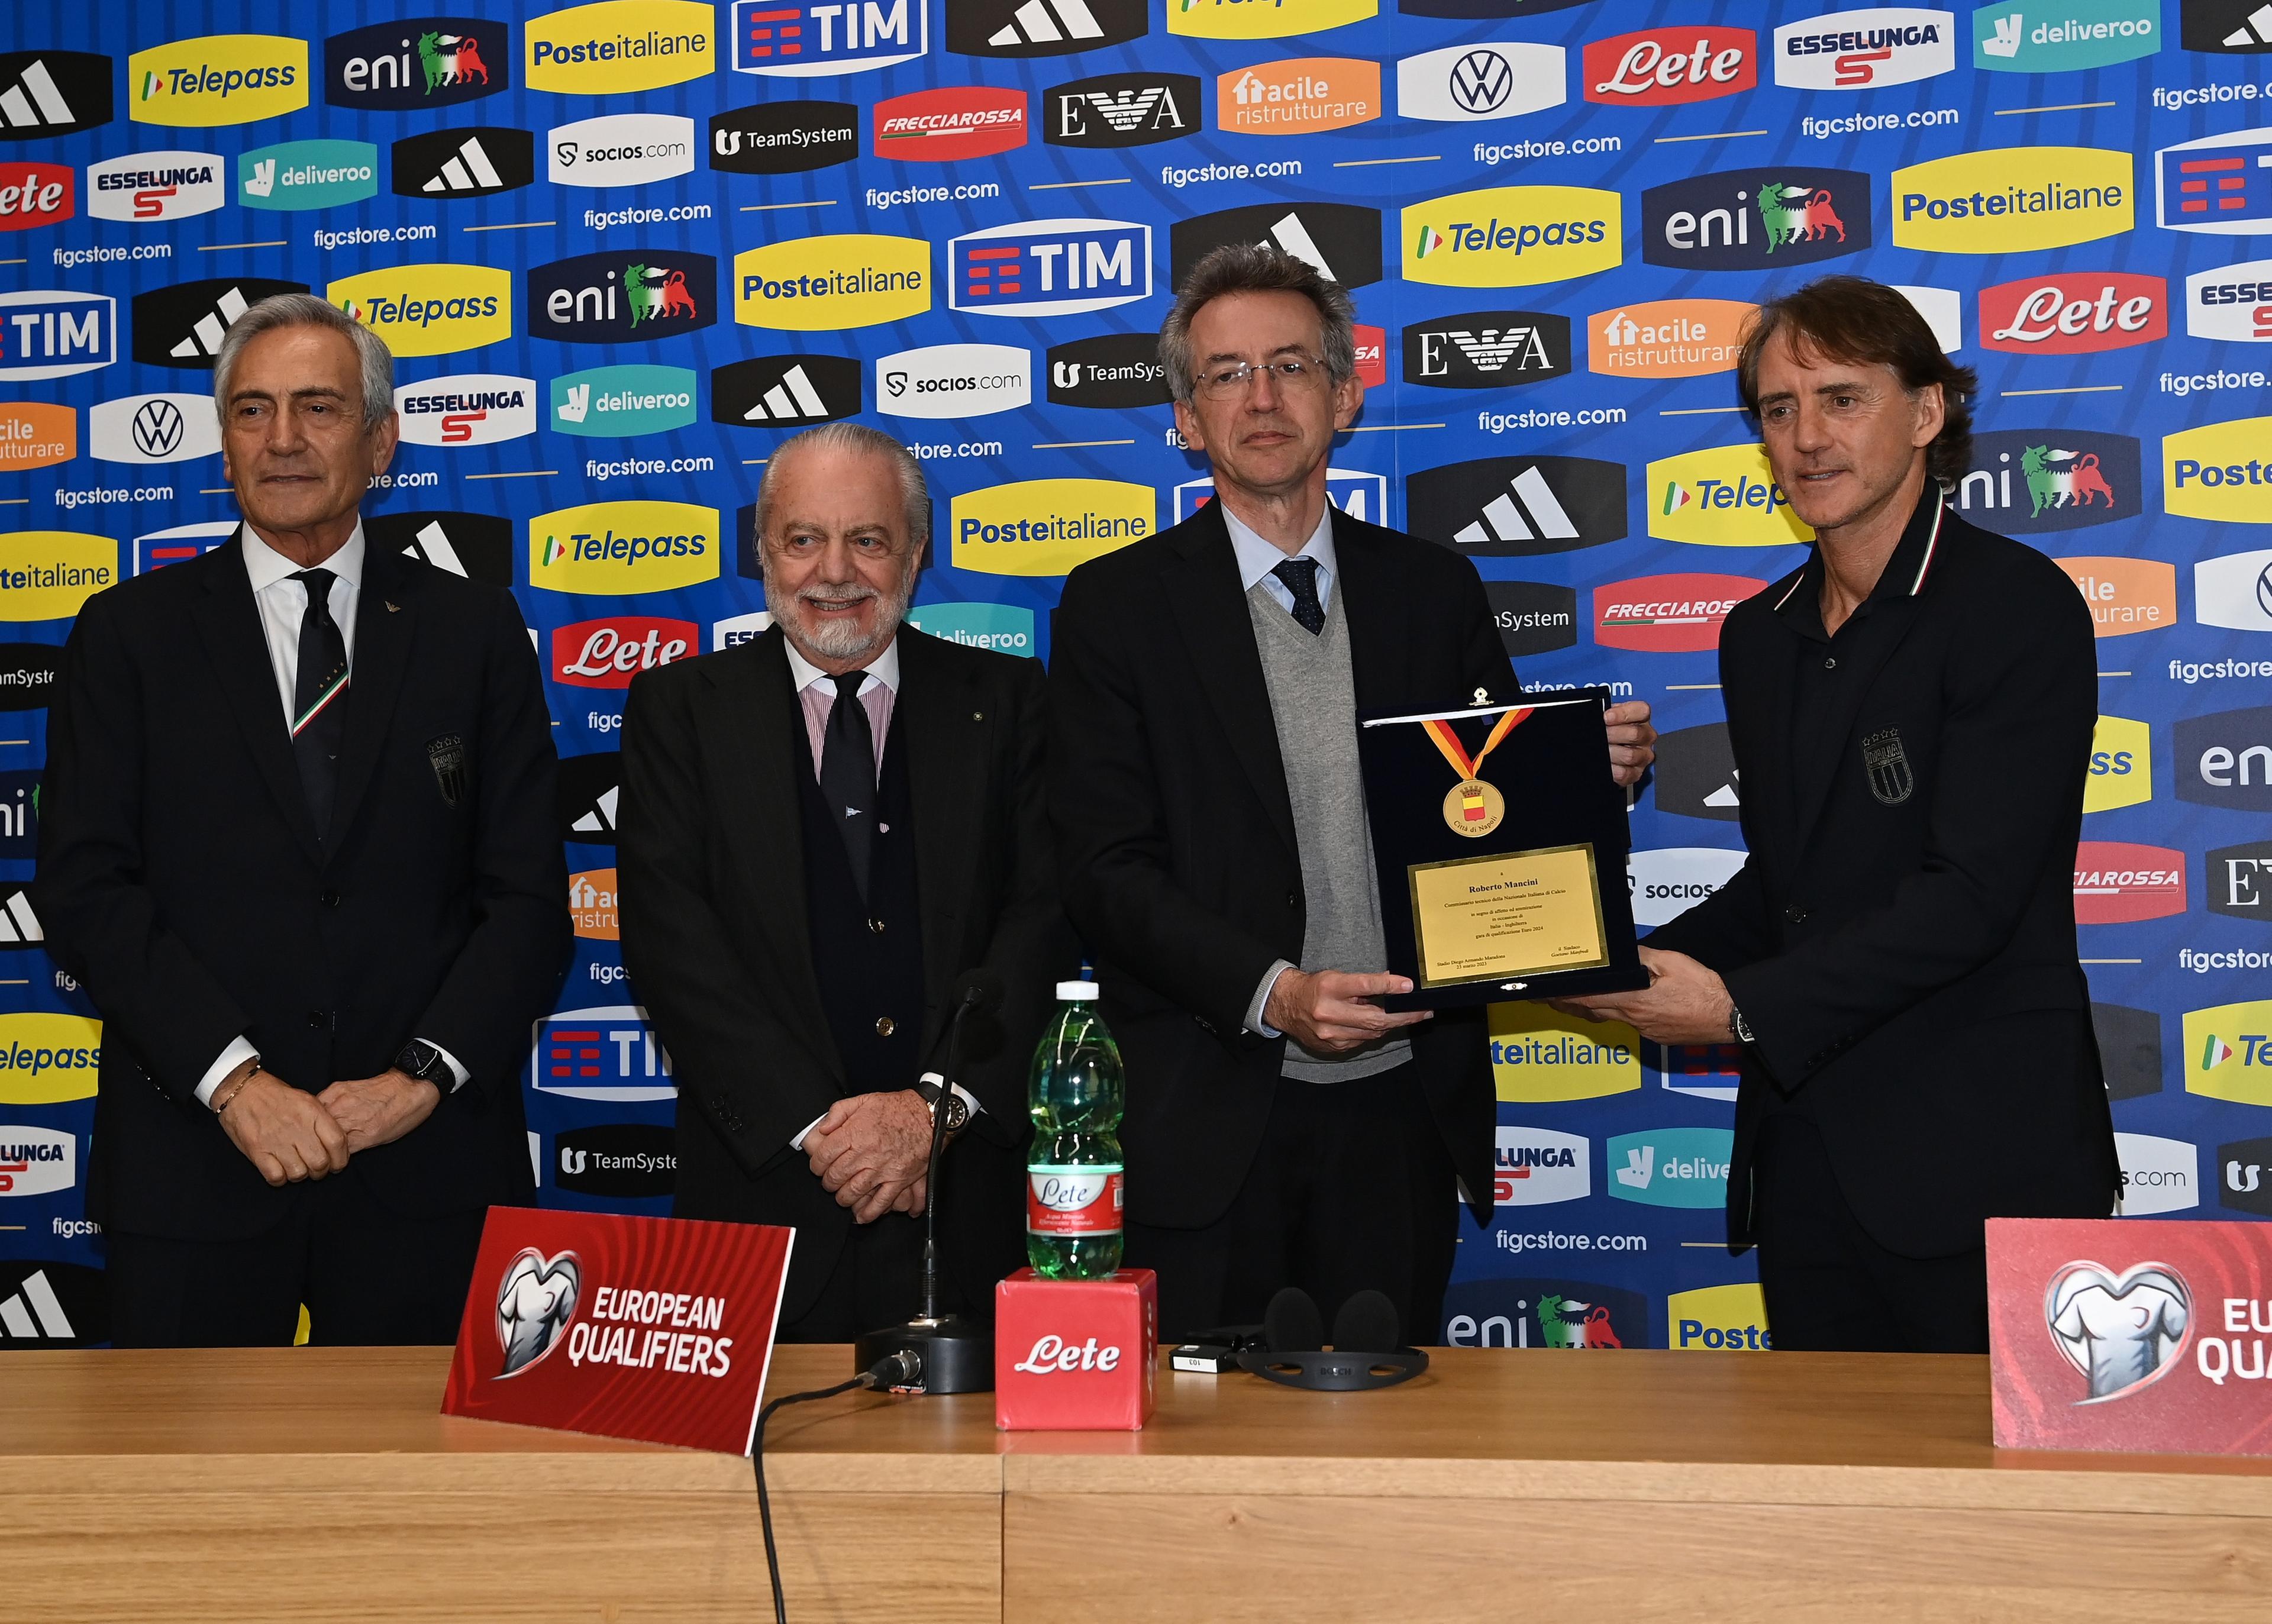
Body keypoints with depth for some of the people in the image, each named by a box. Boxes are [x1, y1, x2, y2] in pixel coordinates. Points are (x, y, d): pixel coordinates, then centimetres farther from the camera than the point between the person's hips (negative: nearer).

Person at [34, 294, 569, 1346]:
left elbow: (528, 897, 3)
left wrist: (426, 1075, -10)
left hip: (426, 1167, 0)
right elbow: (84, 891, -2)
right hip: (191, 1170, 0)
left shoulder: (474, 631, 7)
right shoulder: (131, 633, 6)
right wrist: (232, 1078, -13)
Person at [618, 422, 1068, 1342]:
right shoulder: (682, 707, 8)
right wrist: (811, 1125, -12)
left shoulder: (1003, 702, 9)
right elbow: (667, 933, -2)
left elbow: (1045, 914, -1)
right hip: (763, 1186, 0)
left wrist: (940, 1105, -14)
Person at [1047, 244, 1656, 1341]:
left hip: (1400, 1107, 3)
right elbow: (1105, 870, -6)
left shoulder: (1436, 591, 9)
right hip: (1209, 1117, -2)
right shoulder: (1117, 604, 0)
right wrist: (1270, 992, -19)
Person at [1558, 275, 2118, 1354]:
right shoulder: (1759, 635, 14)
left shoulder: (2020, 606, -9)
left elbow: (1972, 893, -17)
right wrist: (1638, 970, 1)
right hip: (1803, 1153, 7)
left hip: (1979, 1158, -6)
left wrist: (1743, 1007, -20)